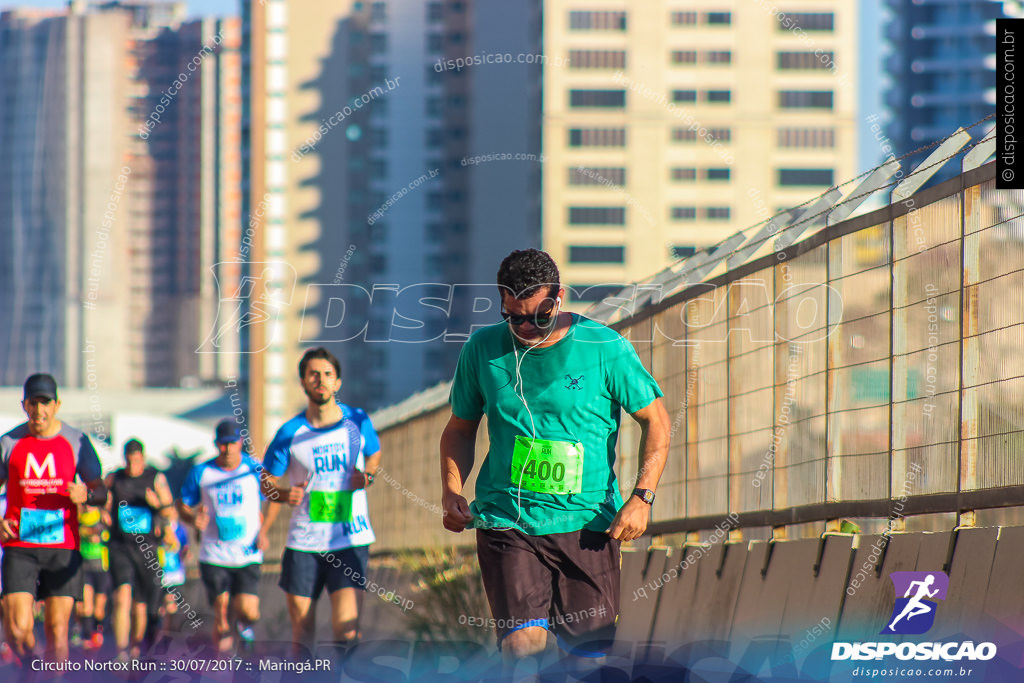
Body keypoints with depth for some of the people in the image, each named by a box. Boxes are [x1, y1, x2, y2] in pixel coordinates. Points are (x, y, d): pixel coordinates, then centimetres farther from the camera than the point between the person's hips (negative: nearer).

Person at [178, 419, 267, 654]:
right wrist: (193, 519, -12)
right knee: (220, 616, -2)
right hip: (214, 557, 1)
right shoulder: (200, 473, 2)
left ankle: (241, 621, 26)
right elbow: (183, 506, 11)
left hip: (248, 556, -1)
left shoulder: (255, 470, 0)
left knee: (249, 612, -12)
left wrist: (264, 531, -5)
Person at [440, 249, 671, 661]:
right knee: (524, 643, -18)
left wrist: (642, 497, -8)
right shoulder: (483, 349, 3)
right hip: (506, 520, 0)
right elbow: (460, 429, 17)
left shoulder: (606, 348, -3)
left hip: (587, 524, 0)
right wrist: (451, 491, 0)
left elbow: (656, 420, 4)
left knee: (590, 654, 1)